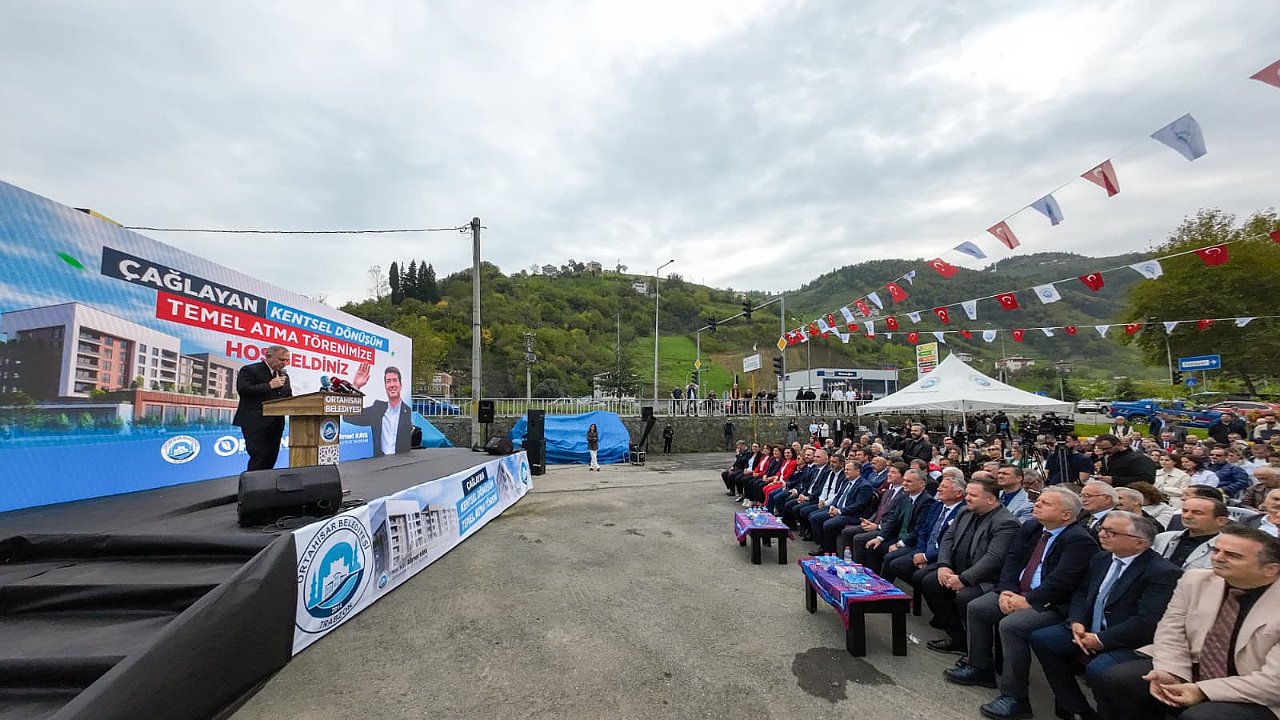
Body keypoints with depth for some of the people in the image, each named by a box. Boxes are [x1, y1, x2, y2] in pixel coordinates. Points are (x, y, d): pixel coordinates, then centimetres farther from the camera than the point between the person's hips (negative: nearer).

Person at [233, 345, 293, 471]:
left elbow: (288, 398, 20)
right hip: (255, 423, -7)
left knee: (271, 458, 6)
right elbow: (243, 389, -17)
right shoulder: (249, 370, -3)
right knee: (259, 458, -10)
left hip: (276, 423, 7)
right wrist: (270, 386, -17)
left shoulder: (284, 375, 18)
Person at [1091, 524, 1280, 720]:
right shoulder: (1195, 580, -2)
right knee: (1111, 681, -12)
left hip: (1251, 698, -4)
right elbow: (1171, 632, 1)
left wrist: (1203, 691, -25)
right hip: (1189, 672, 5)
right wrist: (1170, 674, -16)